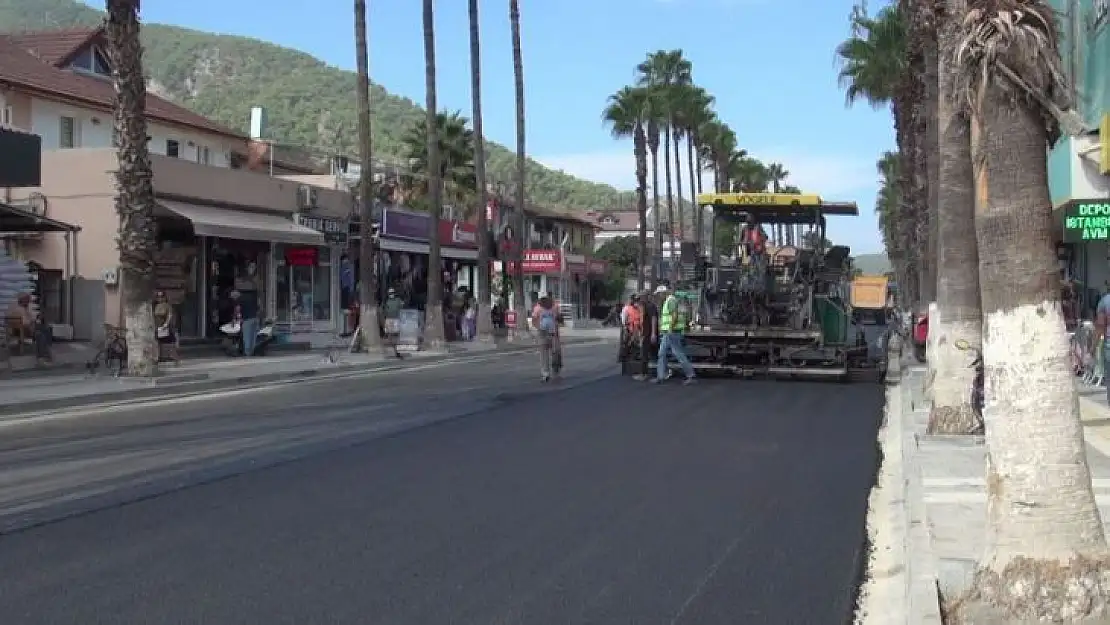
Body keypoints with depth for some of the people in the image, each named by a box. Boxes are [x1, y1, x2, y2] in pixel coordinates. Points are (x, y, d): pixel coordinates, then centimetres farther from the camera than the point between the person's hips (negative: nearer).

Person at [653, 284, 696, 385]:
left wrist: (670, 329, -23)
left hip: (671, 332, -11)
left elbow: (675, 315, -22)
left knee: (679, 354, -7)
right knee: (662, 354, 8)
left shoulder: (671, 300, -12)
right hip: (666, 333, 11)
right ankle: (660, 377, 9)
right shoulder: (668, 301, 19)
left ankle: (690, 376, -2)